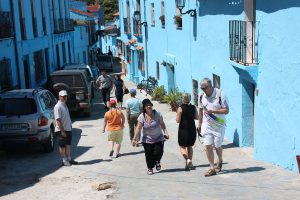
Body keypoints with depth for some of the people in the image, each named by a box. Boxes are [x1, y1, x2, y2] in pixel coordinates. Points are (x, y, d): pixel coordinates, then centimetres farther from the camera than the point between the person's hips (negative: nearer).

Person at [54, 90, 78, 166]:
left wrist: (70, 126, 16)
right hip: (62, 130, -9)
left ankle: (69, 159, 24)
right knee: (62, 146, 3)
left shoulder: (64, 105, 12)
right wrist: (62, 131, -23)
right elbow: (58, 120, -21)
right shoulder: (58, 106, -16)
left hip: (68, 129, 9)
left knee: (68, 144, 15)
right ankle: (64, 161, 11)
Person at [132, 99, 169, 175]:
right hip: (147, 140, 0)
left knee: (158, 152, -8)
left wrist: (165, 132, -9)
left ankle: (157, 161, 27)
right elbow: (138, 128, -11)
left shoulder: (157, 114, -9)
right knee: (149, 155, 3)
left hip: (158, 139, 1)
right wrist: (135, 139, -14)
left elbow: (162, 124, 1)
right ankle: (150, 168, 25)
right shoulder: (142, 117, -12)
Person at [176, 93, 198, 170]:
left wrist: (177, 114, 2)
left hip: (183, 129, -5)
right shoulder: (193, 107, -1)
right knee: (190, 146, 20)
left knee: (182, 146, 7)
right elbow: (196, 117, 10)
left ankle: (187, 159, -16)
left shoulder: (180, 108, -14)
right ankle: (190, 162, 22)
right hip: (192, 129, 5)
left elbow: (178, 120, -15)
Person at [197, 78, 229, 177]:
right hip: (206, 125, 4)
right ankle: (212, 168, 6)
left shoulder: (220, 94, -14)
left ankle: (220, 161, 38)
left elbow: (226, 110, -14)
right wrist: (199, 123, 16)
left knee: (217, 146, 8)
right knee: (208, 146, -3)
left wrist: (213, 111, -25)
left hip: (219, 125, -3)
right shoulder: (201, 96, 1)